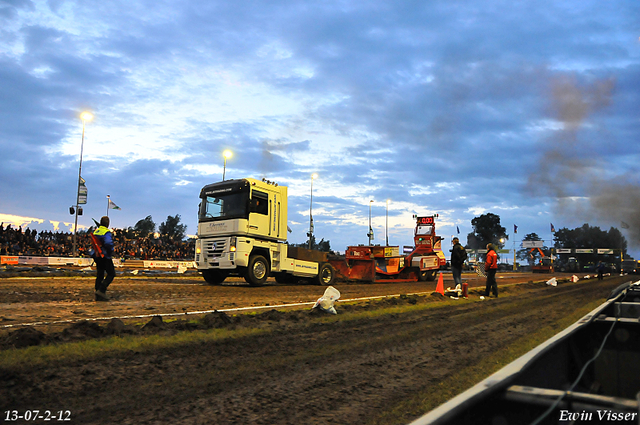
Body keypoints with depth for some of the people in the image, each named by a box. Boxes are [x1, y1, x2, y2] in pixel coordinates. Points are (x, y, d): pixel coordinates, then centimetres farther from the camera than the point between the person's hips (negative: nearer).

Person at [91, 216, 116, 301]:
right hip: (105, 256, -8)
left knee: (99, 275, 11)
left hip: (97, 256, 8)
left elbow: (93, 243, 20)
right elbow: (108, 243, -28)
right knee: (111, 274, 1)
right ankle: (101, 290, -11)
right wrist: (110, 251, -14)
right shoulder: (106, 232, -14)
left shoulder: (96, 231, 12)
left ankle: (99, 296, 11)